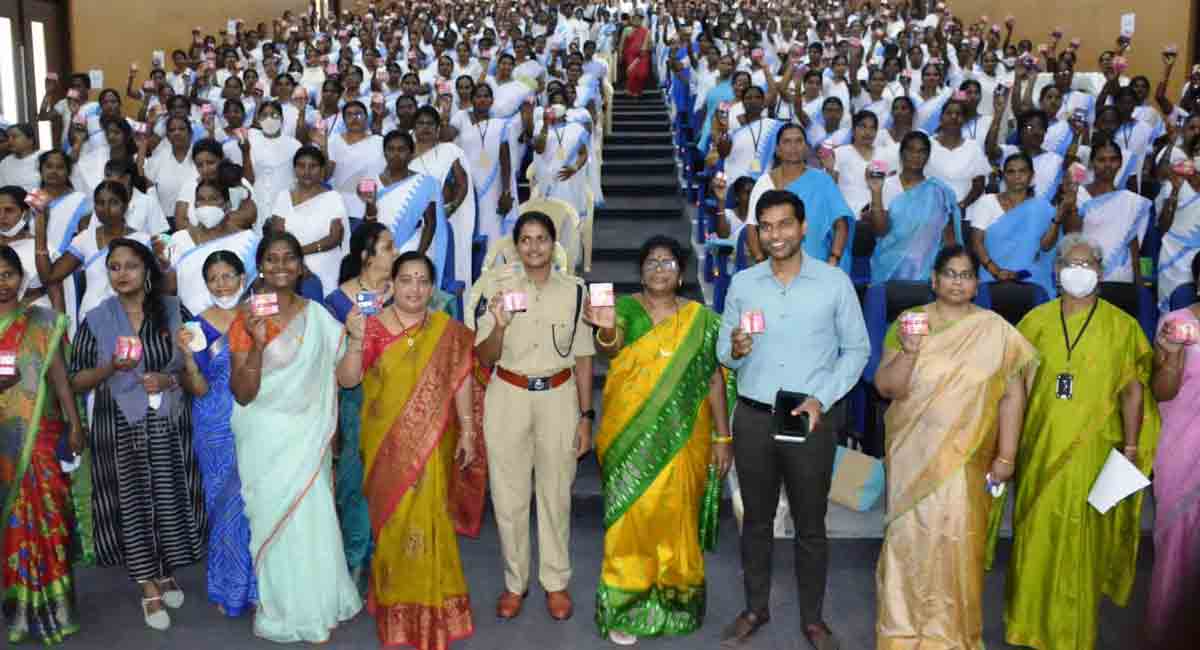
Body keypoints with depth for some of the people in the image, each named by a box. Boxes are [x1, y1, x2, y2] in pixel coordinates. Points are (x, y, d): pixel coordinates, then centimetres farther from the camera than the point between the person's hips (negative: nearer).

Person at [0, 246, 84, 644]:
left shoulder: (42, 321, 5)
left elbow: (59, 374, 5)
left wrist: (74, 423, 1)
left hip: (39, 433, 0)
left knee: (44, 512, -1)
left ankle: (49, 604, 7)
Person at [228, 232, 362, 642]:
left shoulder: (318, 316, 1)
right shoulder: (246, 319, -7)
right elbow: (242, 394, -12)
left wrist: (331, 431, 7)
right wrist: (257, 344, -26)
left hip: (309, 434, 3)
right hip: (266, 437, -2)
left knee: (315, 518, 7)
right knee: (276, 519, 6)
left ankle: (319, 604, 26)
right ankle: (286, 612, 23)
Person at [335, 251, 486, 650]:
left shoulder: (449, 331, 0)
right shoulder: (374, 325, -4)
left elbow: (461, 381, 4)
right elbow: (347, 380, -8)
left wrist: (468, 430, 0)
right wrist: (356, 341, -23)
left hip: (432, 444, 0)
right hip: (385, 444, 0)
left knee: (426, 519, 2)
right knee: (392, 519, 10)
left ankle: (428, 602, 21)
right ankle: (395, 601, 27)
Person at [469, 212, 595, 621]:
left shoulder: (574, 290, 0)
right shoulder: (497, 288, -2)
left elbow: (583, 357, 4)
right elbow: (484, 358, -1)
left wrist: (586, 416, 1)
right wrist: (500, 325, -21)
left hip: (558, 398, 0)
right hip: (508, 398, 0)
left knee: (556, 493, 8)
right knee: (509, 495, 6)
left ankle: (556, 581, 24)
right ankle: (515, 582, 23)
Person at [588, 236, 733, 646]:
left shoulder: (701, 318, 4)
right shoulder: (626, 307, -1)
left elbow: (713, 379, 5)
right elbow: (613, 347, -21)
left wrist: (722, 437, 1)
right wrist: (606, 329, -44)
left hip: (681, 437, 1)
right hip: (631, 435, -1)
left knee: (675, 515, 9)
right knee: (631, 514, 0)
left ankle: (674, 598, 27)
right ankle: (624, 608, 10)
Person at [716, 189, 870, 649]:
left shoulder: (835, 282, -3)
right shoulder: (742, 283, 3)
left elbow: (856, 349, 1)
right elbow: (723, 352, 7)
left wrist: (822, 398, -11)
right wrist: (734, 351, -17)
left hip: (811, 419, -2)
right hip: (753, 418, 2)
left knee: (810, 524, 8)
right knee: (756, 519, 13)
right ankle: (756, 609, 28)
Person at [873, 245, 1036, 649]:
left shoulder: (995, 330, -2)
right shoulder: (907, 322, 0)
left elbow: (1011, 395, -3)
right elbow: (886, 387, -5)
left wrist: (1005, 455, -6)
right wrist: (909, 351, -22)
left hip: (966, 460, -1)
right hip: (913, 456, 1)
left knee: (957, 543, 3)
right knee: (910, 537, 7)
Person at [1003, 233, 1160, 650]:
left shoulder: (1121, 326, 0)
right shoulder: (1036, 321, 4)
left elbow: (1134, 390, 0)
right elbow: (1018, 384, 7)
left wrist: (1131, 447, -5)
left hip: (1091, 447, -2)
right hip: (1040, 443, 2)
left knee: (1079, 539, 4)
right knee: (1036, 534, 10)